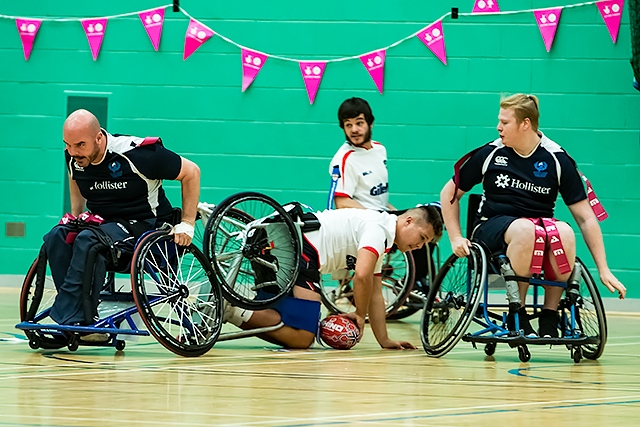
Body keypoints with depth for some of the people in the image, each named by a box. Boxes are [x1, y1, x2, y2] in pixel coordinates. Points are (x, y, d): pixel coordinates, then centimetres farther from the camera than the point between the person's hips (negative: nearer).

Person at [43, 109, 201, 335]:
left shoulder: (136, 154, -20)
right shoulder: (74, 158, -3)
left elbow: (191, 172, -11)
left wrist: (187, 224, -12)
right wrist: (75, 218, 15)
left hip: (144, 225, -6)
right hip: (103, 222, 7)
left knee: (88, 241, -34)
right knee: (56, 237, -23)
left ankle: (68, 320, -30)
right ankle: (87, 321, -26)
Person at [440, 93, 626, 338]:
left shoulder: (557, 159, -3)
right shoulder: (490, 154, 0)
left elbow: (586, 217, -3)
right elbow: (450, 193, 13)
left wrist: (603, 270, -8)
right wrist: (456, 238, 2)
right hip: (492, 229, -1)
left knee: (564, 233, -36)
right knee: (525, 229, -38)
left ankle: (550, 314, -22)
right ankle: (516, 310, -23)